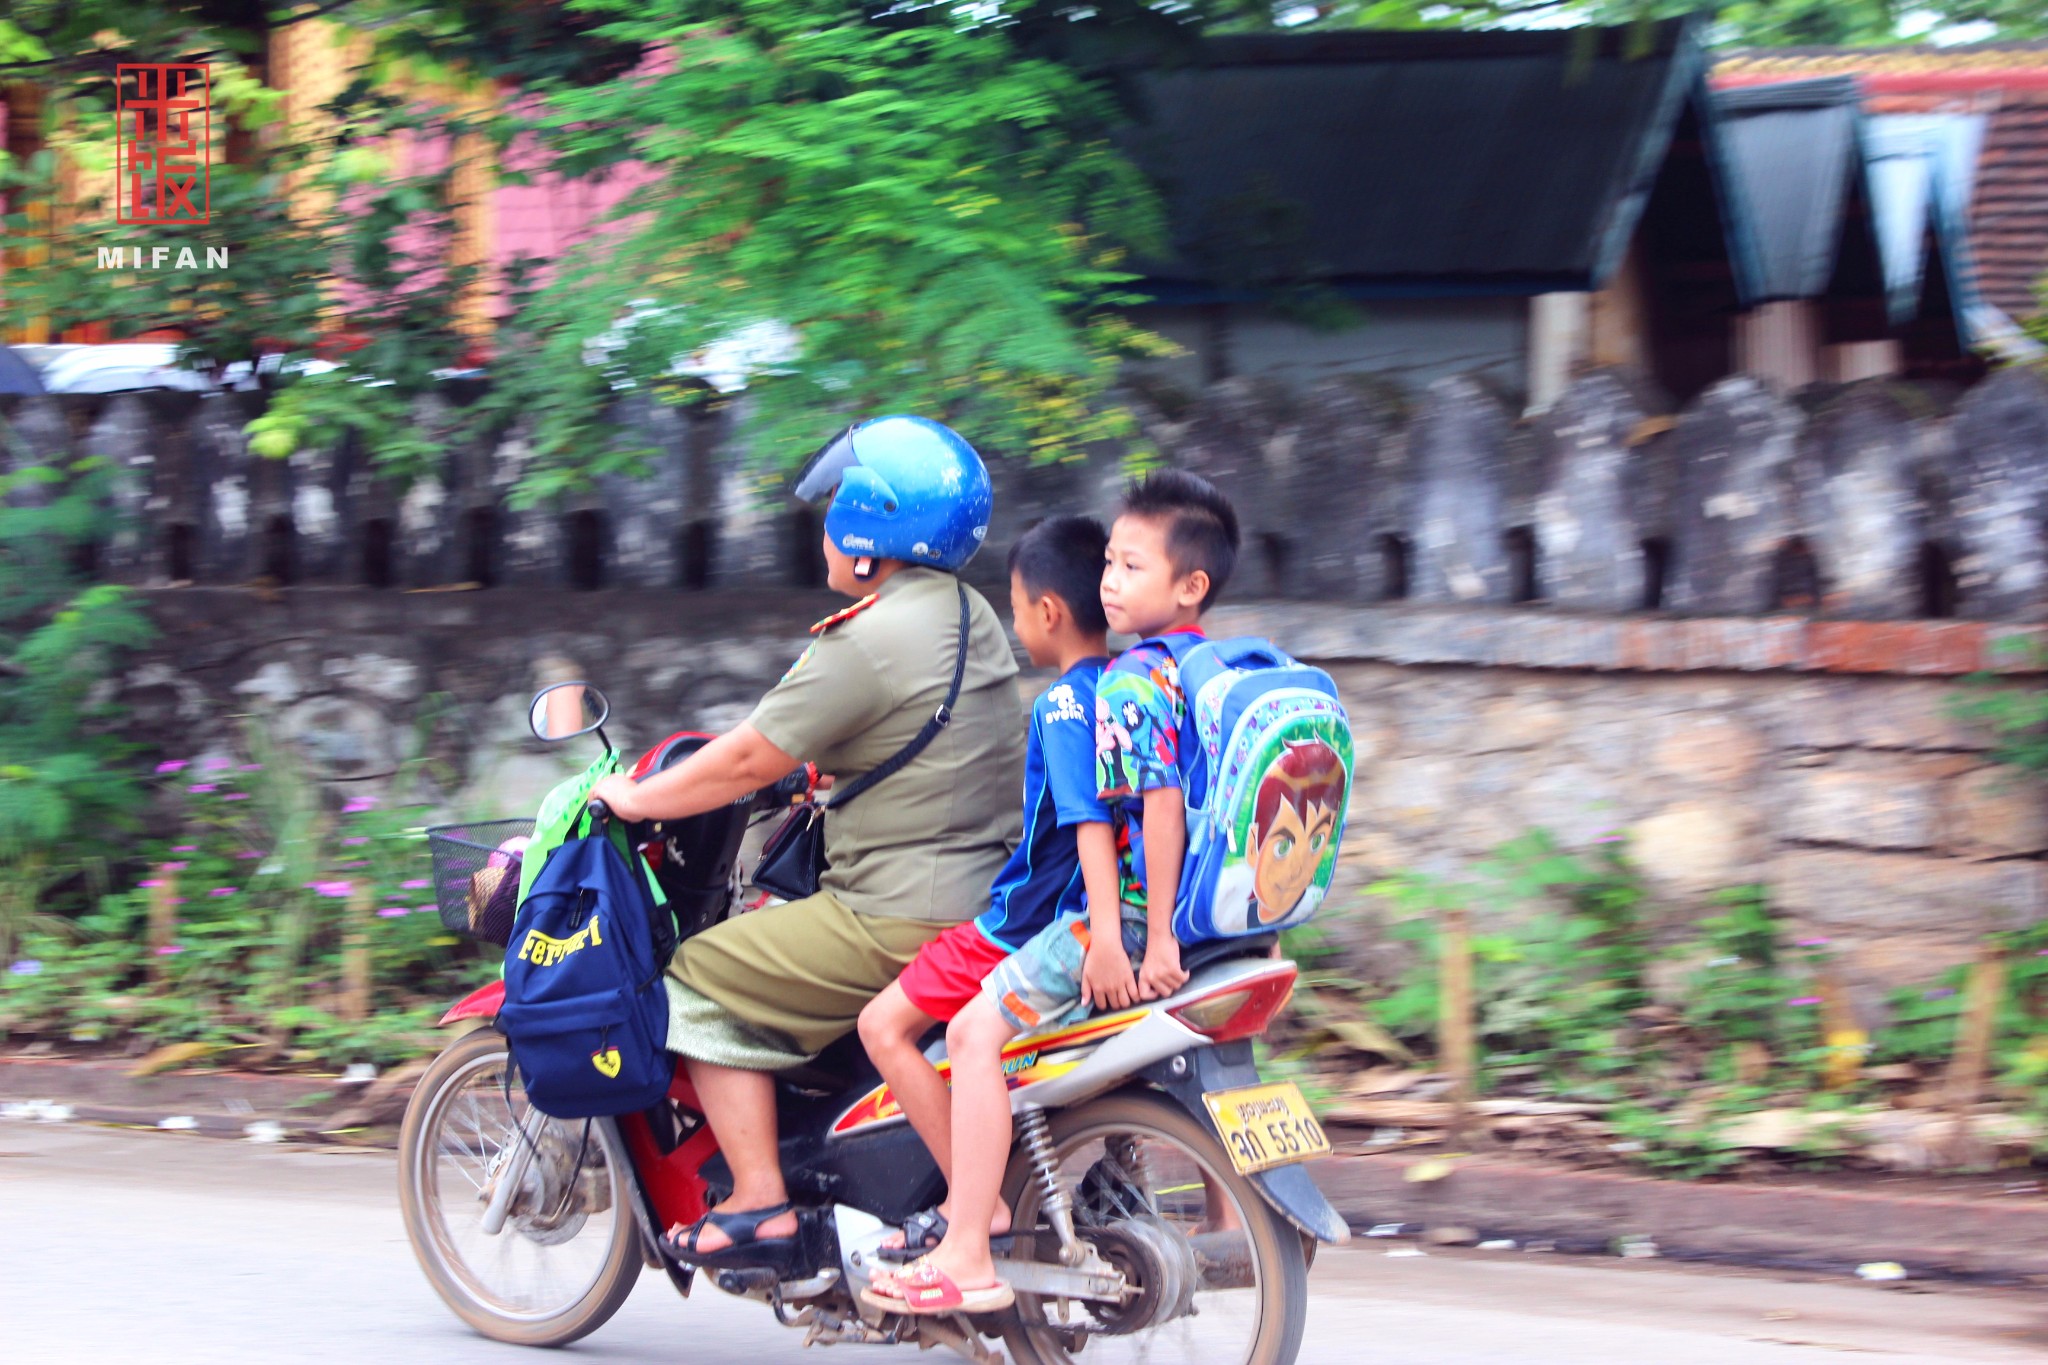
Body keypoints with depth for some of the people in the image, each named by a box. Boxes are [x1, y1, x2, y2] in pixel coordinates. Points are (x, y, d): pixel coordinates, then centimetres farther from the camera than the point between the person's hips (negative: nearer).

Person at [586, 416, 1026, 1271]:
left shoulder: (868, 644, -17)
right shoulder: (969, 615, 12)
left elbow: (751, 762, -12)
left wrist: (639, 799, 0)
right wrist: (812, 771, 33)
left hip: (907, 921, -10)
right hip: (988, 895, 10)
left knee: (705, 978, -2)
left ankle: (759, 1205, -6)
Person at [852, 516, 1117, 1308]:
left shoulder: (1063, 704, -18)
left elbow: (1090, 820, -28)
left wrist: (1105, 937, -35)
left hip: (1031, 923, -10)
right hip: (1080, 917, 10)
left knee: (885, 1025, -11)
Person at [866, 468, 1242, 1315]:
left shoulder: (1131, 682, -14)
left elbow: (1161, 805, -24)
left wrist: (1150, 939, -26)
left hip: (1131, 909, -10)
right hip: (1218, 919, 10)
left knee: (978, 1030, -14)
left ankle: (966, 1257, -21)